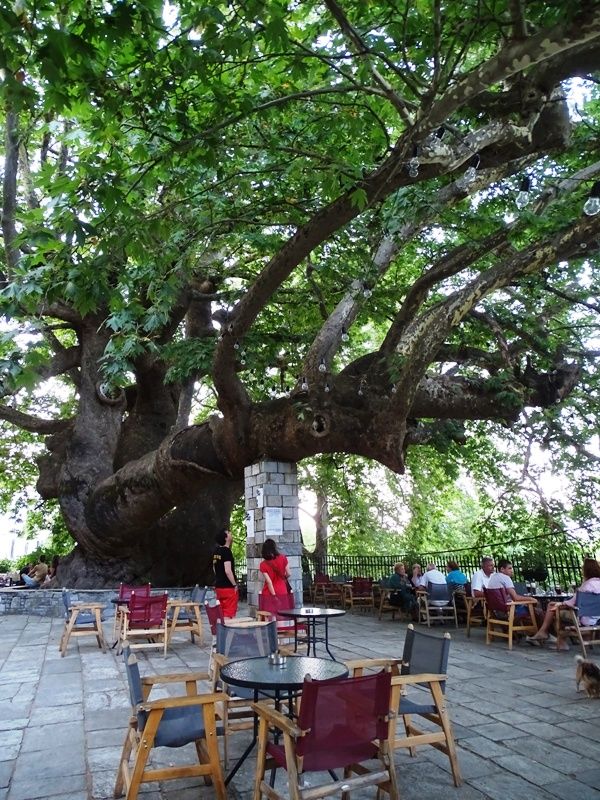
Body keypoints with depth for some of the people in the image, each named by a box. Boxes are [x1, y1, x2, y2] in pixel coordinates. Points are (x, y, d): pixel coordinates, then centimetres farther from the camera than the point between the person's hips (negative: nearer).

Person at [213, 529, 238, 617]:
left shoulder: (216, 551, 9)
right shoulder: (227, 551, -17)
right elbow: (228, 571, -23)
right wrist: (235, 584, -14)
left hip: (218, 586, 8)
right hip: (228, 587, -8)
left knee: (221, 613, 15)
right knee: (229, 613, -2)